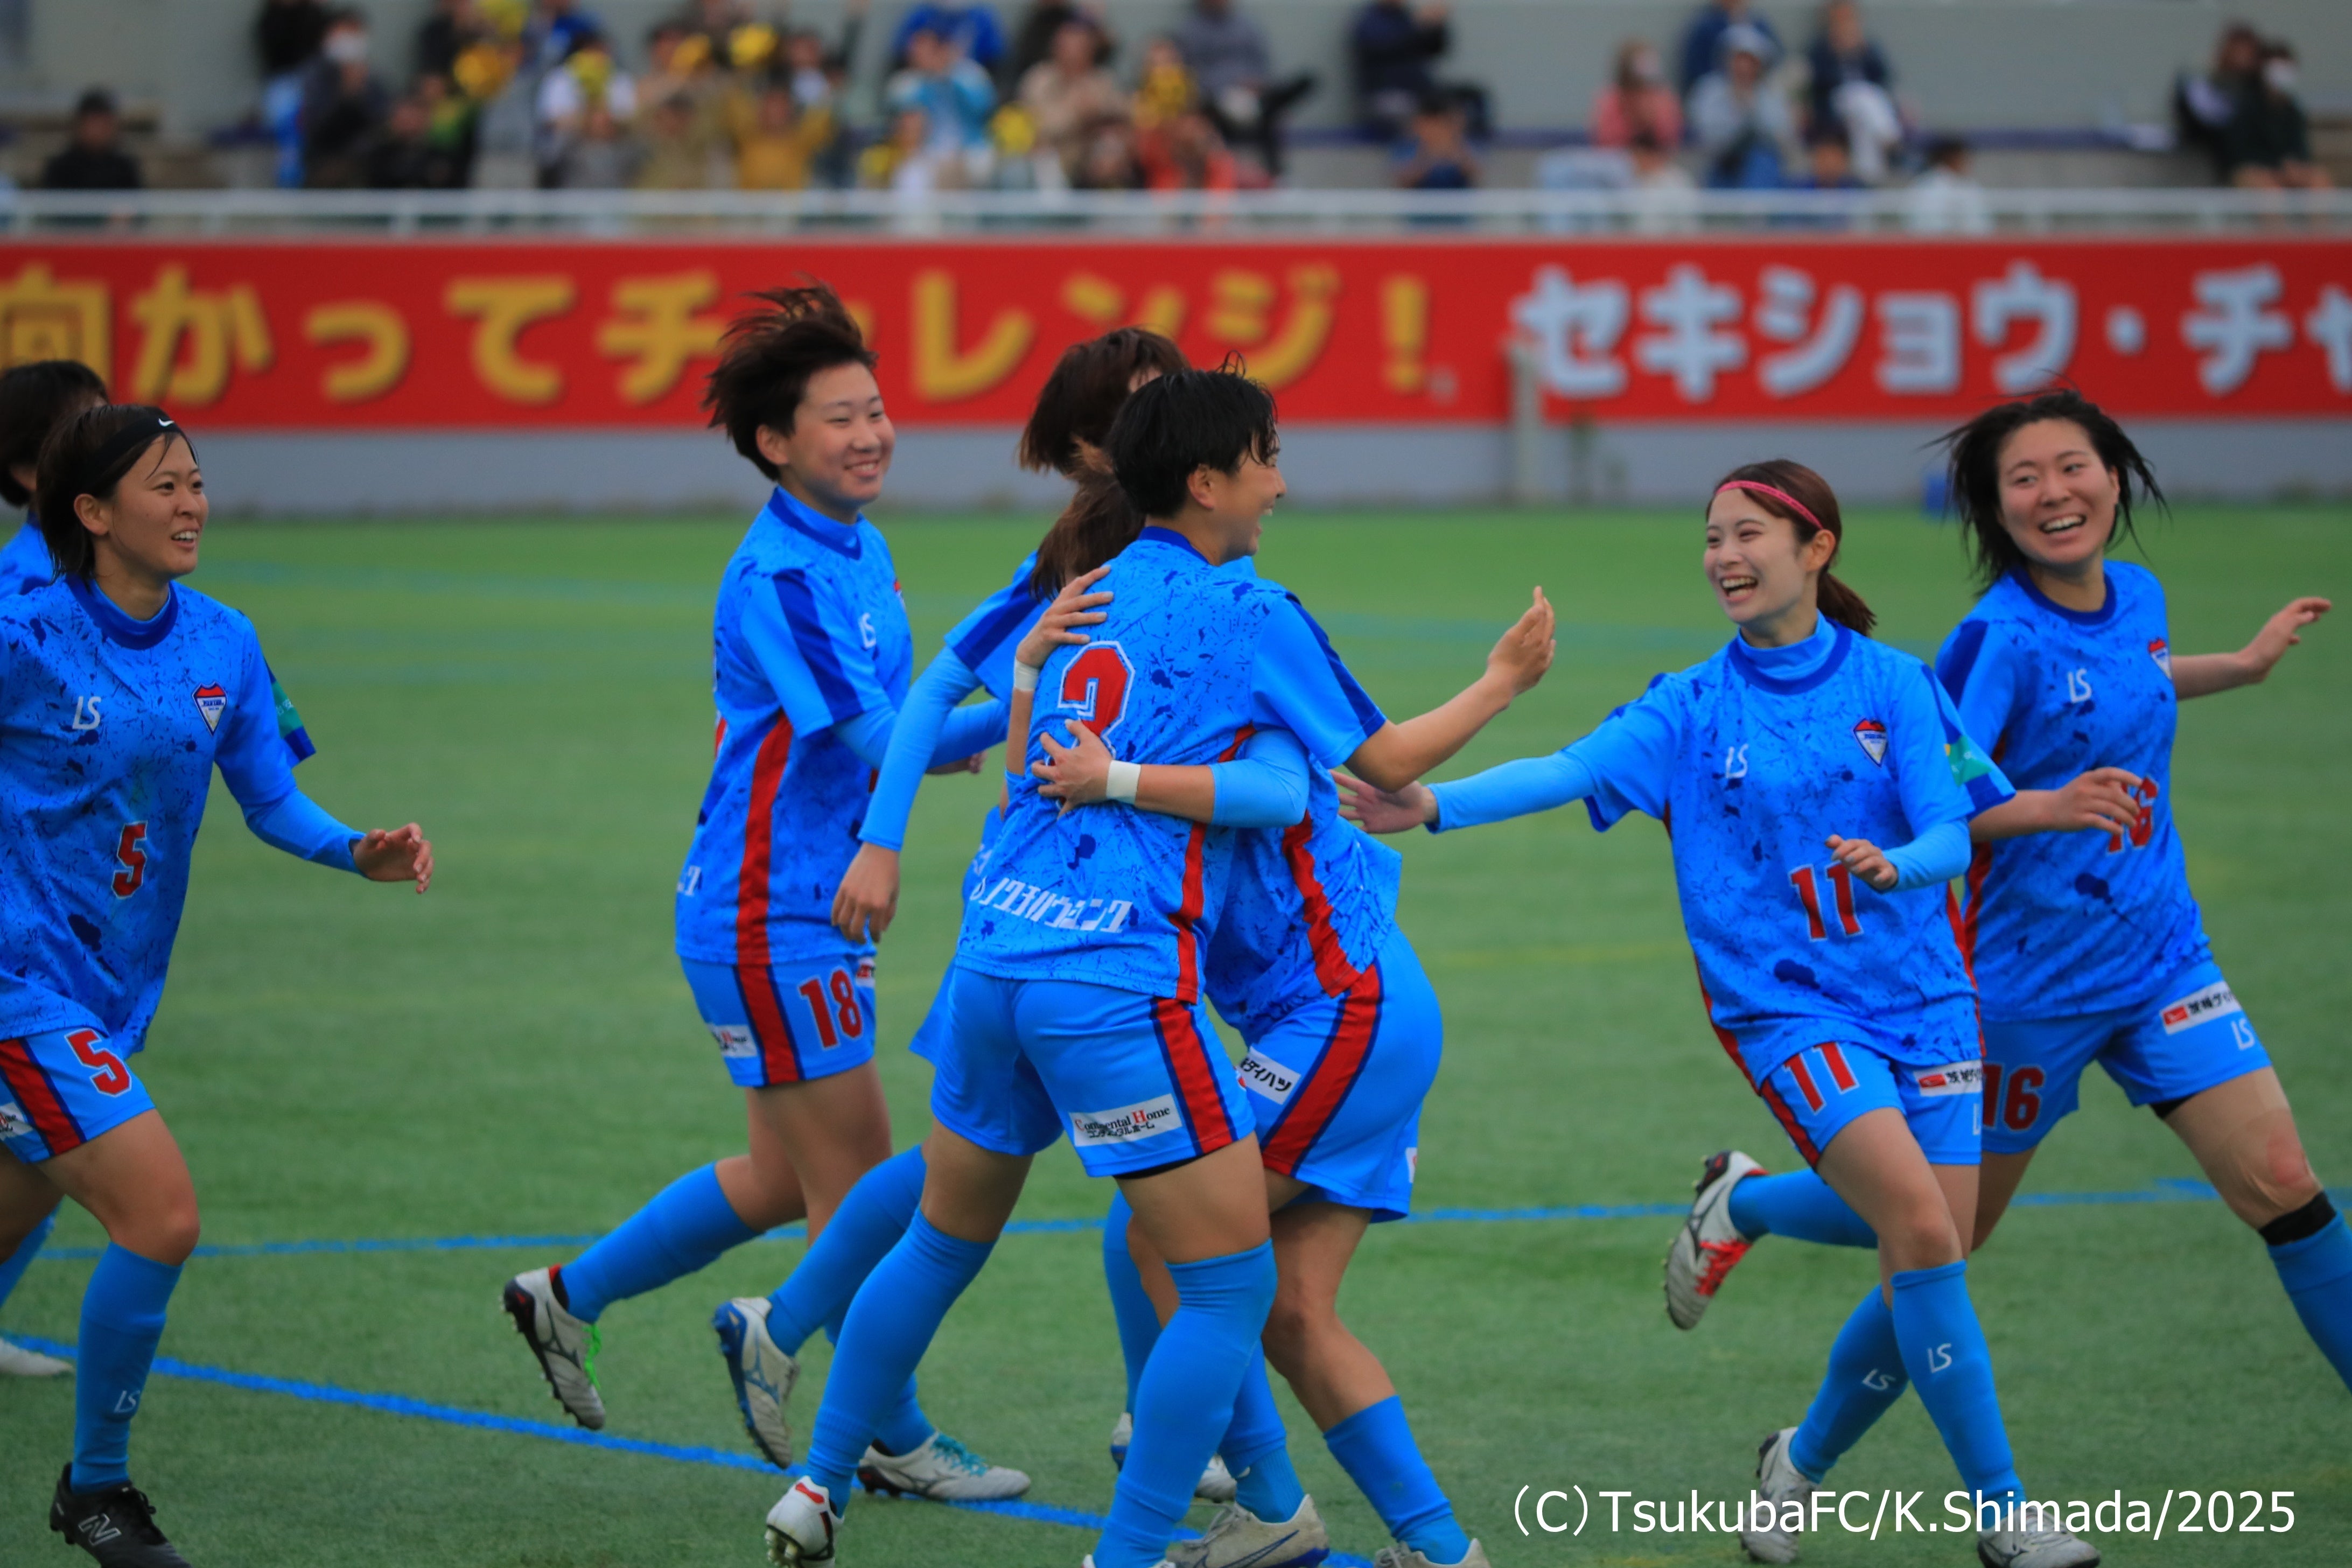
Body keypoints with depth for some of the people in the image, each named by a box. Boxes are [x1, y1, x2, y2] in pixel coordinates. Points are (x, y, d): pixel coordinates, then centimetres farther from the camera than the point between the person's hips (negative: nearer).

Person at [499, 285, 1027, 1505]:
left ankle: (570, 1296, 32)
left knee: (786, 1177, 18)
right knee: (853, 1184, 0)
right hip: (767, 916, -10)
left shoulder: (859, 548, 9)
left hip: (817, 908, 10)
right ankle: (896, 1440, 12)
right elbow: (876, 738, -26)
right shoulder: (775, 578, -20)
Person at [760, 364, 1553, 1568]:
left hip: (996, 953, 8)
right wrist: (1502, 680, 18)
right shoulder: (1248, 615, -4)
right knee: (1233, 1285, 1)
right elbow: (1386, 760, 3)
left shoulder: (1091, 592, 16)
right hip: (1118, 981, -8)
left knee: (943, 1242, 25)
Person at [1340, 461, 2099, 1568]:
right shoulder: (1692, 708, 1)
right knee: (1922, 1231, -21)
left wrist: (1896, 864, -24)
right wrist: (1434, 805, -26)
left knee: (1928, 1276, 0)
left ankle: (1801, 1464, 26)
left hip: (1920, 996, 3)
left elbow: (1954, 833, -2)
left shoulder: (1892, 684, 3)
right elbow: (1571, 770, -12)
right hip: (1787, 1008, -3)